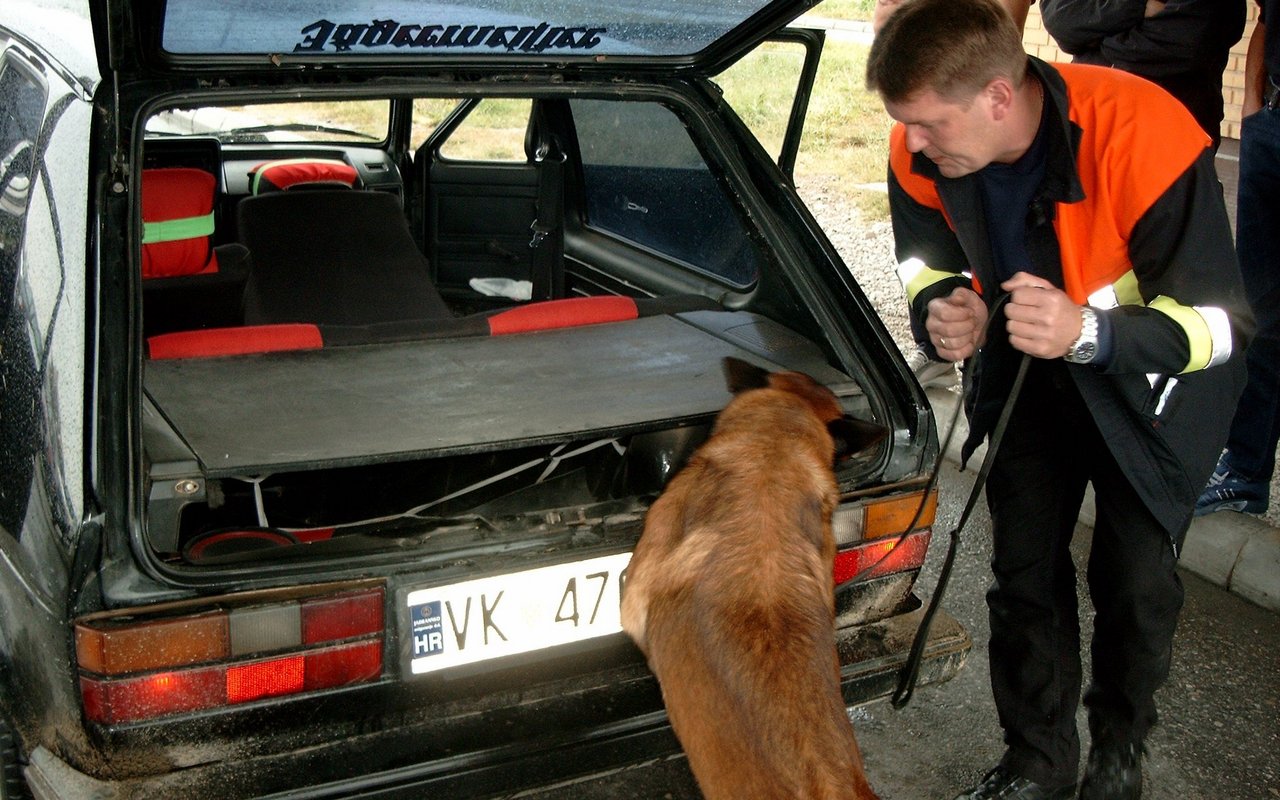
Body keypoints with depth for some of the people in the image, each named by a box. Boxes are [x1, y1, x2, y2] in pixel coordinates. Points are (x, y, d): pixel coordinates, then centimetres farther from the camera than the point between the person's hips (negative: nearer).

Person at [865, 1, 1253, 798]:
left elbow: (1220, 323, -30)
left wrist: (1090, 333, -48)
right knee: (1024, 568, 7)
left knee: (1137, 579, 3)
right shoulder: (922, 153, -22)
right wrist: (945, 309, -27)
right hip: (1029, 367, 4)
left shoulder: (1145, 136, -37)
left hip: (1154, 382, -4)